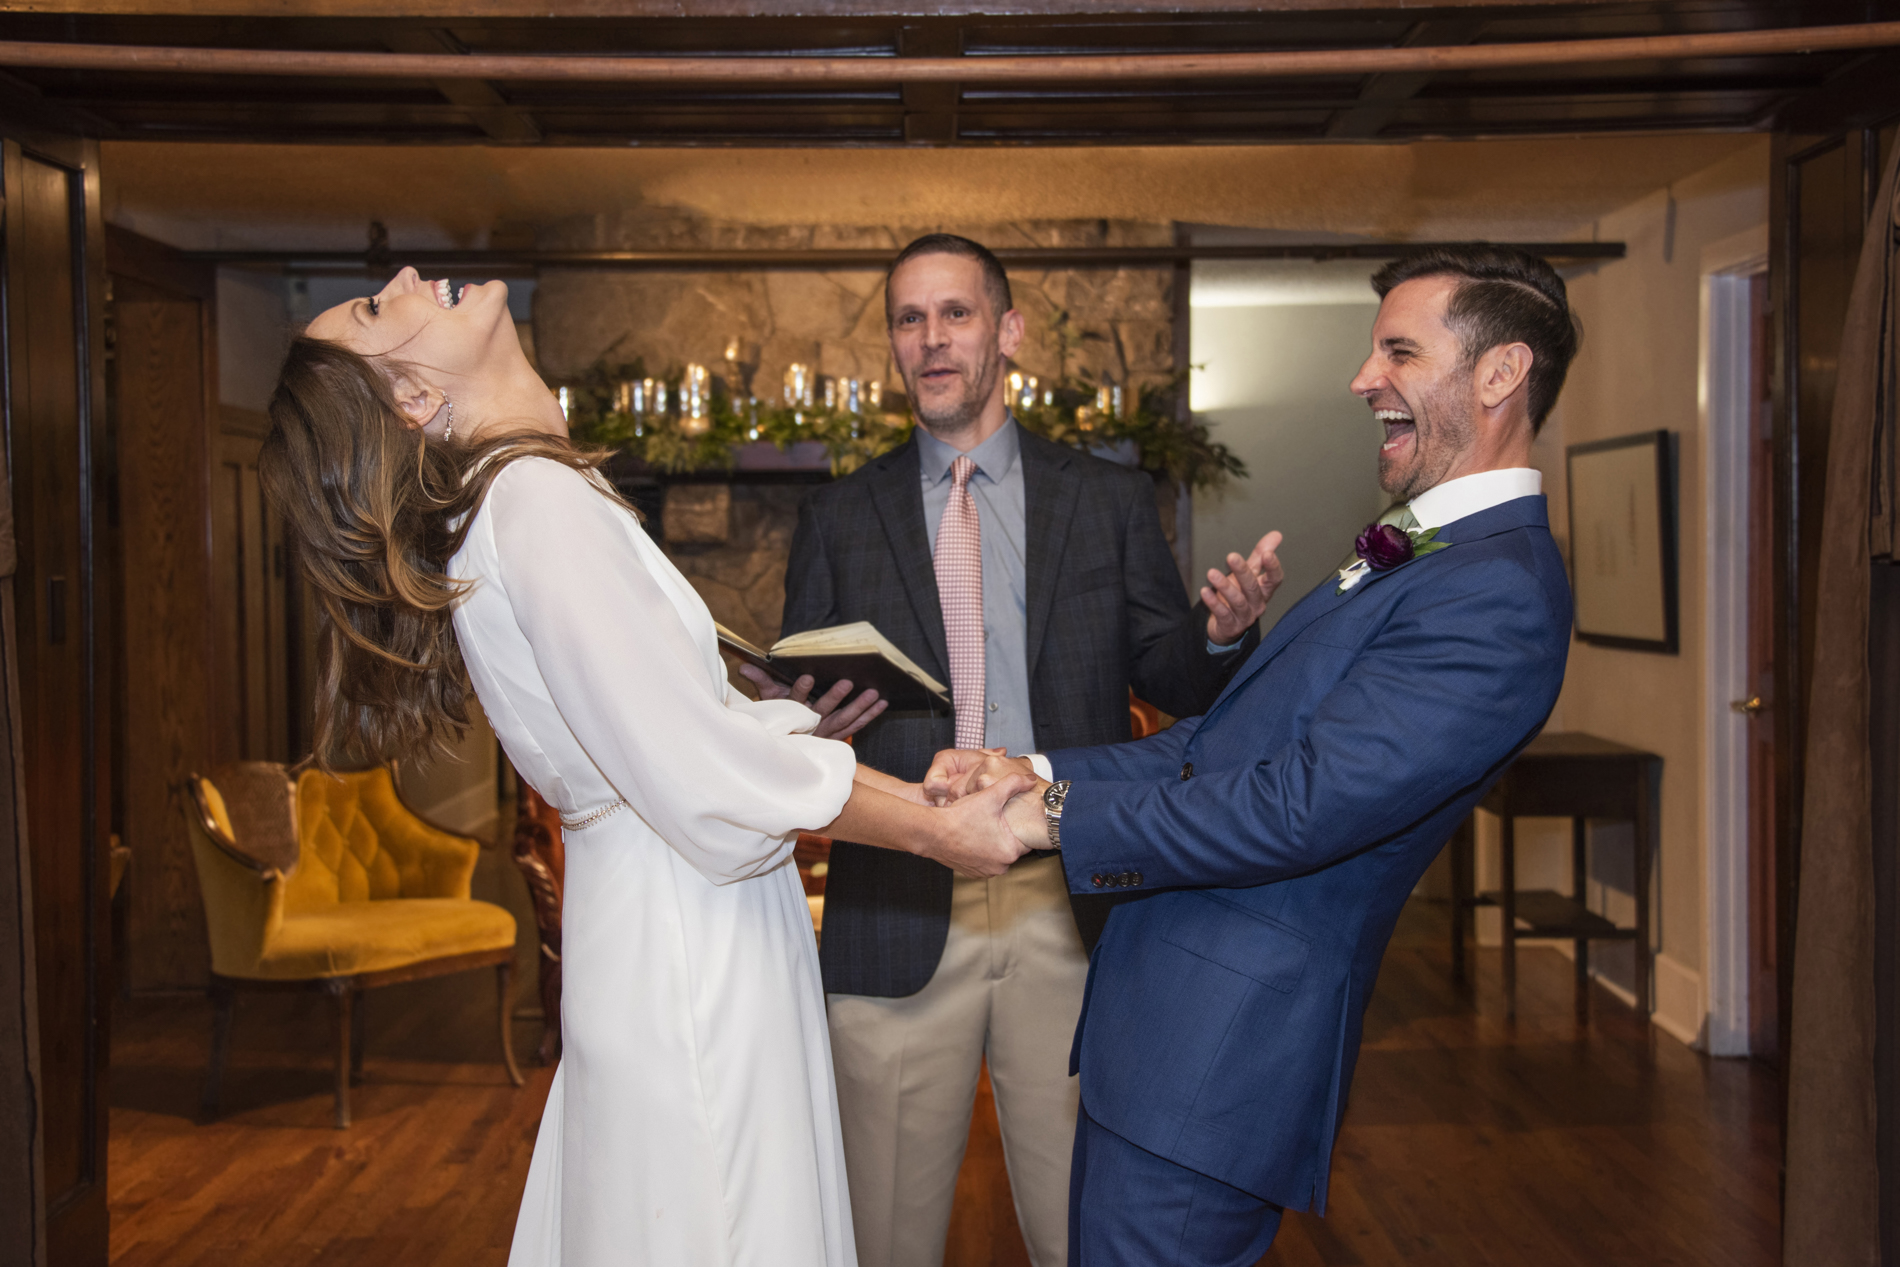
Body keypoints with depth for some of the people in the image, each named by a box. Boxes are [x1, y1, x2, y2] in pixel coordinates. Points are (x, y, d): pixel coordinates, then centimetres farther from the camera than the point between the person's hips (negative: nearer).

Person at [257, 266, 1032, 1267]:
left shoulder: (525, 498, 11)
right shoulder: (538, 498, -19)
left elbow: (702, 715, 11)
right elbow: (704, 777, -22)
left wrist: (913, 784, 6)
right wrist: (933, 832, -12)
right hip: (688, 962, -9)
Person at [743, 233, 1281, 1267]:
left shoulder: (1110, 500, 7)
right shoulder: (838, 518, 8)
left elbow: (1171, 682, 6)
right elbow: (795, 702, 8)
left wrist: (1221, 633, -16)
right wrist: (805, 719, -16)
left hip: (1071, 915, 0)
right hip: (898, 917, 1)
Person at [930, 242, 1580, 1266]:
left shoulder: (1497, 596, -18)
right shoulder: (1415, 557, 16)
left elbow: (1298, 807, -23)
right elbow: (1221, 743, 14)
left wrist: (1056, 815, -14)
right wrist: (1039, 771, 3)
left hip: (1216, 1054, -9)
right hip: (1166, 1023, 9)